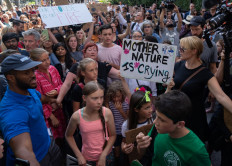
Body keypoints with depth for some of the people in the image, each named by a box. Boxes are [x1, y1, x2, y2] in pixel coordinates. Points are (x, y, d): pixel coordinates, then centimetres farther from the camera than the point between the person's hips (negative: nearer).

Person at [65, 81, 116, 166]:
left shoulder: (107, 113, -19)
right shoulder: (77, 116, -20)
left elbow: (112, 135, -7)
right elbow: (68, 136, -3)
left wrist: (103, 155, -13)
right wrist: (79, 155, -7)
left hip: (105, 156, 1)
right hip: (87, 158, 0)